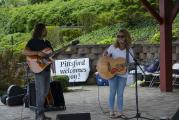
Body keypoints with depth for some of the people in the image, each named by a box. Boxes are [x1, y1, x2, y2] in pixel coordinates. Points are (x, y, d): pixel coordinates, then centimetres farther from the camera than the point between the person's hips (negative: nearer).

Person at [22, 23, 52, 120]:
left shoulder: (47, 42, 17)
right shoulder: (33, 42, -5)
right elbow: (24, 52, -19)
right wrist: (38, 53, -28)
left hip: (47, 69, 8)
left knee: (45, 92, 9)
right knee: (41, 92, -10)